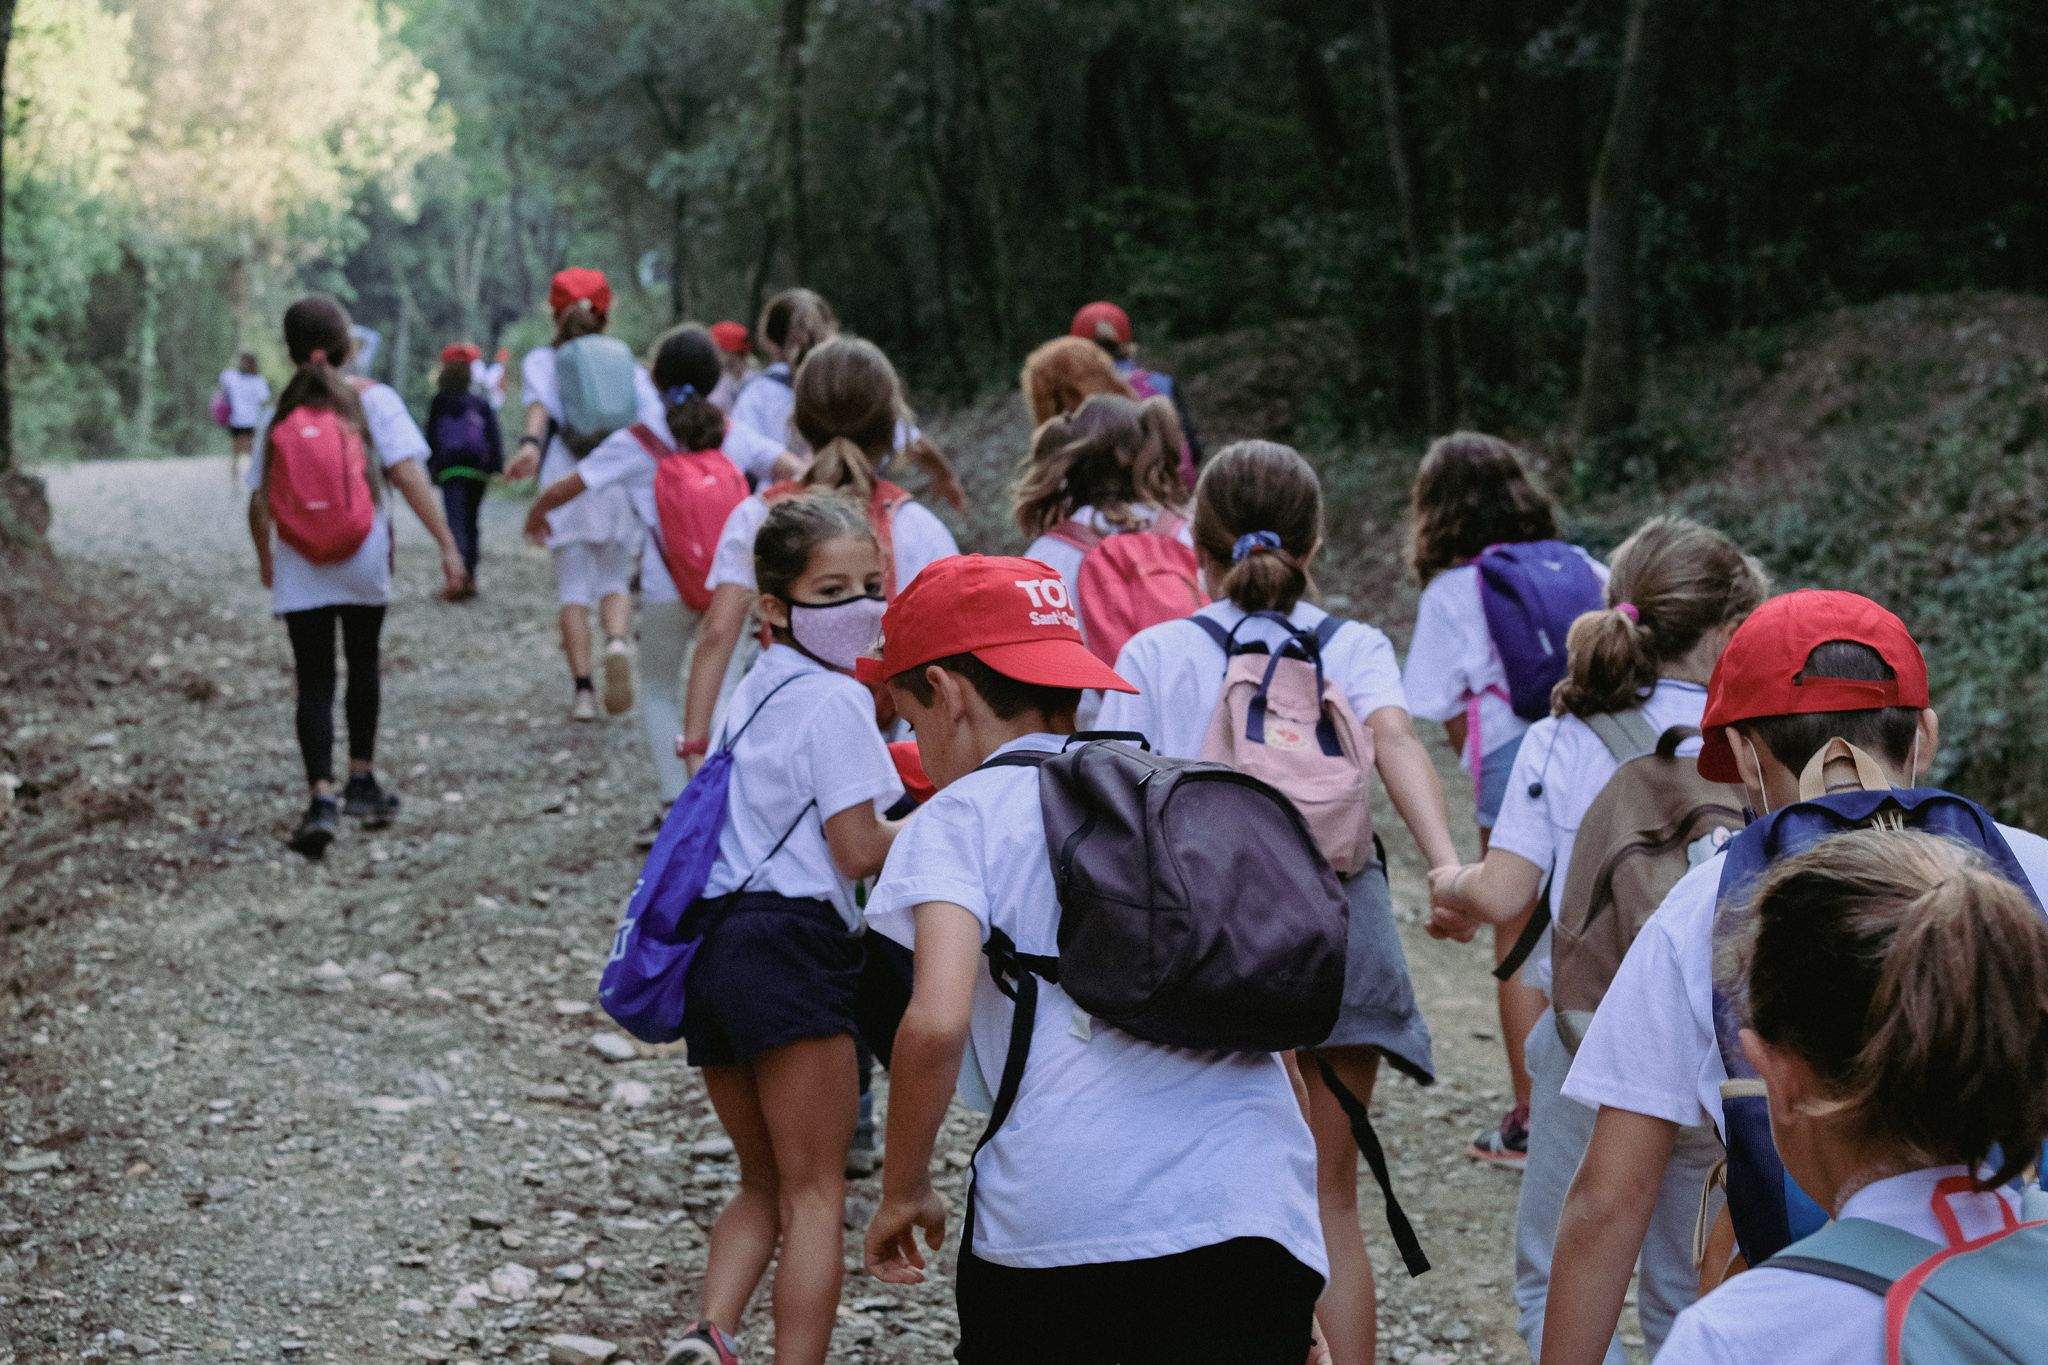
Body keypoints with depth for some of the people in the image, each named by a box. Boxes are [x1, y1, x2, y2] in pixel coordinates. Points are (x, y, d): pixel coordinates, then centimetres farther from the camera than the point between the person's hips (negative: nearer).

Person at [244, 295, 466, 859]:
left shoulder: (280, 415, 3)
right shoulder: (372, 400, -3)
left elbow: (259, 505, 4)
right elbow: (408, 475, -13)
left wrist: (265, 560, 22)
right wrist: (447, 544, -12)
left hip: (299, 572, 0)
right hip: (364, 561, 0)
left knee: (314, 684, 1)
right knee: (362, 666, 20)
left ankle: (322, 797, -16)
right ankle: (361, 782, 30)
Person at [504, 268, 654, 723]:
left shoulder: (540, 360, 8)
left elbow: (540, 403, -13)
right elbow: (653, 417, 0)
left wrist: (530, 445, -28)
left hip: (566, 480, -1)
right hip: (620, 477, 1)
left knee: (573, 586, 5)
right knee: (615, 580, 12)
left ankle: (582, 688, -1)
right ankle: (617, 643, -19)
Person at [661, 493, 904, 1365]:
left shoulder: (759, 688, 19)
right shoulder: (834, 699, -8)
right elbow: (861, 850, -11)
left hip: (714, 943, 8)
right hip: (789, 946, -8)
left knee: (765, 1184, 17)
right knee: (816, 1194, -2)